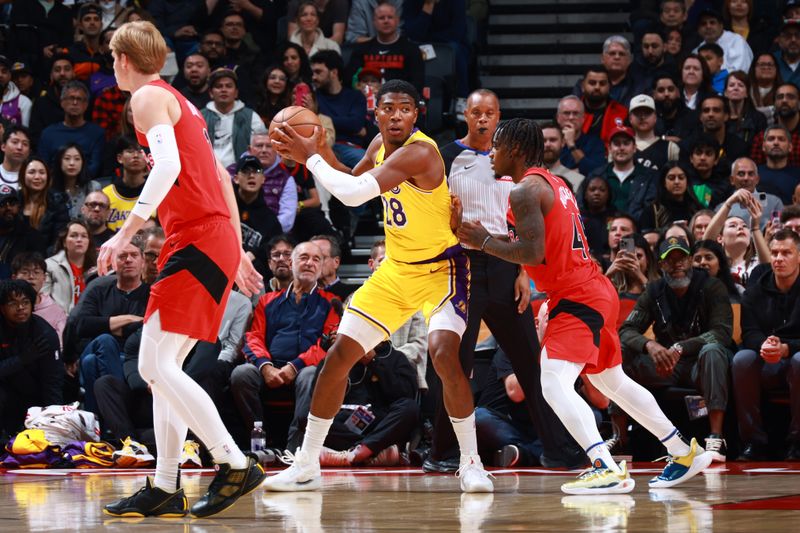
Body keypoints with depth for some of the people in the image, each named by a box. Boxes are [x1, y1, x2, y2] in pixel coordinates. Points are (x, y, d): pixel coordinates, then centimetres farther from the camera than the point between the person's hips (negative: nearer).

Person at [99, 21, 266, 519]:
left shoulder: (149, 96, -4)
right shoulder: (178, 101, 24)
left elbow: (168, 165, -21)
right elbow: (221, 176, 25)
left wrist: (126, 232, -24)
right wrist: (238, 251, 27)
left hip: (199, 240, -10)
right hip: (220, 239, 10)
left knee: (158, 366, -14)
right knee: (161, 368, 10)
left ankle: (236, 464, -16)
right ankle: (165, 488, 8)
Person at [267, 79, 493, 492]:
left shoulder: (418, 152, -26)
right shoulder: (380, 146, 1)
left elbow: (353, 194, -34)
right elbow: (351, 185, 19)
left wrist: (310, 157, -22)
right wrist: (320, 156, 1)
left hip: (440, 269, -8)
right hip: (396, 268, 8)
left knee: (445, 355, -29)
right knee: (339, 355, 3)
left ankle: (471, 464, -15)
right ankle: (306, 466, 14)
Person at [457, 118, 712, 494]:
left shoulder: (525, 191, -13)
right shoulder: (555, 184, 18)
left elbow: (533, 253, -22)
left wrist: (484, 241, -12)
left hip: (576, 297, -10)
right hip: (594, 290, 10)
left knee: (554, 383, -19)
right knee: (612, 381, 23)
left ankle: (608, 470, -30)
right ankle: (684, 453, 31)